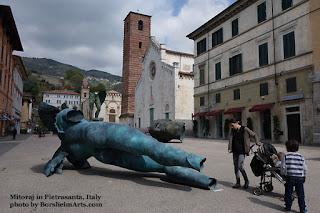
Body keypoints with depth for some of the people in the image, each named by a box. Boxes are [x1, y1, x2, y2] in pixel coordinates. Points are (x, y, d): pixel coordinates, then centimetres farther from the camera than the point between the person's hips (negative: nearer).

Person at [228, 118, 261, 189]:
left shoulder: (245, 129, -9)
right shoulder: (233, 130, 5)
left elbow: (254, 135, 2)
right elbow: (230, 139, -3)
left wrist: (257, 142, -13)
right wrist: (229, 148, -14)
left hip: (242, 151, -6)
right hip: (235, 151, 6)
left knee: (240, 166, -12)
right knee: (236, 167, 9)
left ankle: (246, 181, 10)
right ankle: (238, 182, 20)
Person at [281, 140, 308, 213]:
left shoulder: (285, 155, -2)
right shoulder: (301, 156, 4)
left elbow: (283, 167, -3)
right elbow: (304, 168, 5)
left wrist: (283, 174, 15)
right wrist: (304, 177, 17)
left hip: (289, 177, -2)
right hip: (300, 177, 2)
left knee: (288, 193, 9)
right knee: (300, 194, 12)